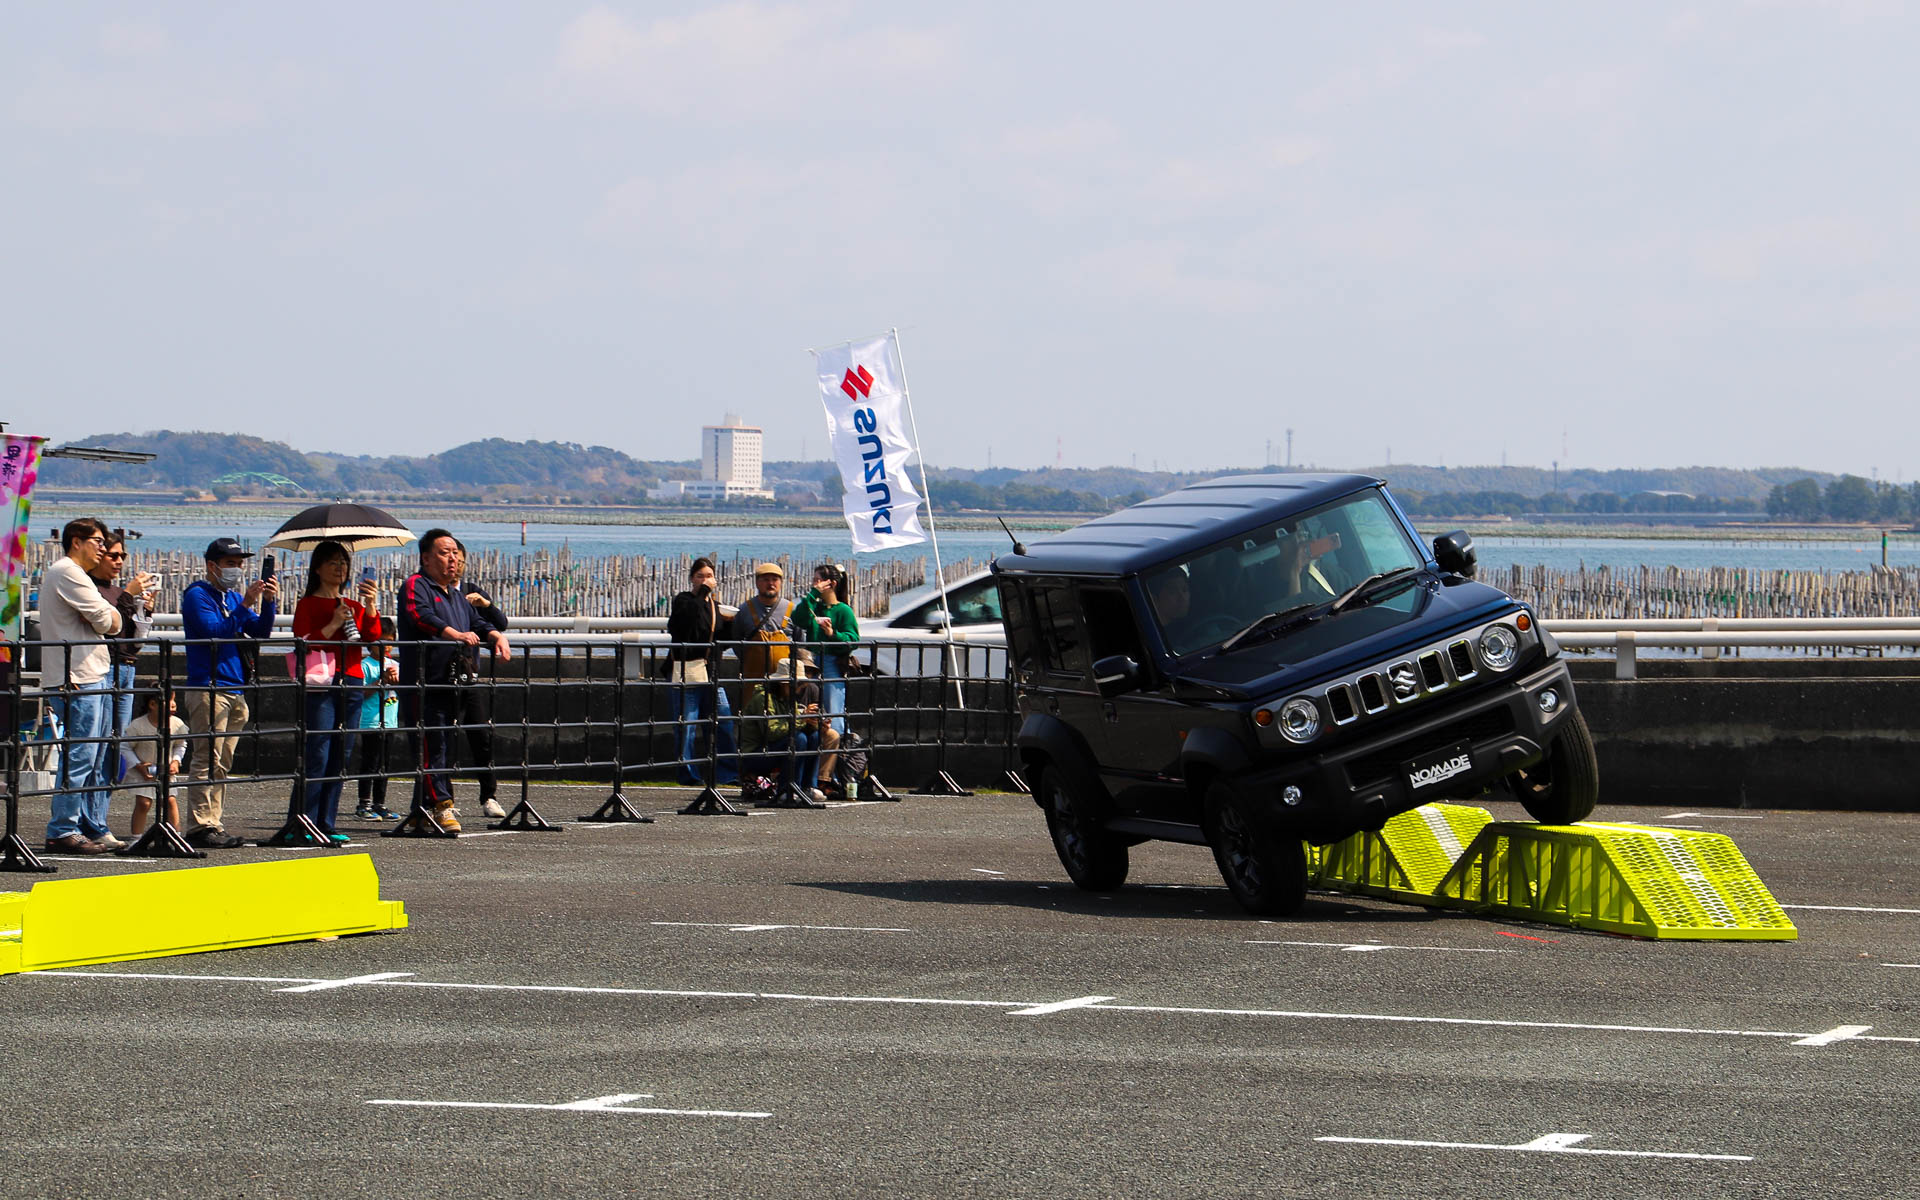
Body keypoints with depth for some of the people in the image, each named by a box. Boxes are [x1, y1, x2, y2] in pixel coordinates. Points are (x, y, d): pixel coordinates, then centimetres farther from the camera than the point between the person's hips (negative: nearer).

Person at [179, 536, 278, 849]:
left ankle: (213, 822, 9)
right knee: (209, 760, -12)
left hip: (235, 690, 8)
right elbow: (215, 632, -17)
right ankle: (200, 826, -14)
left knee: (223, 763, 7)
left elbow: (261, 632, 12)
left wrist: (268, 603, -4)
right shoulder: (197, 595, -4)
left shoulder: (233, 597, 19)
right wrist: (245, 605, -21)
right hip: (208, 687, -8)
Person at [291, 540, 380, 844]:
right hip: (320, 684, -6)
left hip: (351, 683, 6)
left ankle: (326, 825, 8)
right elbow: (302, 644, -7)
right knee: (317, 756, -12)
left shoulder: (354, 605, 18)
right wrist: (333, 625, -14)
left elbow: (373, 635, 1)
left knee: (340, 759, 4)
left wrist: (370, 605, -14)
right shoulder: (308, 605, 4)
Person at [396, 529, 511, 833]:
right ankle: (441, 803, -19)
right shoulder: (416, 586, -4)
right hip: (422, 685, -8)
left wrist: (497, 636, -1)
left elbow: (476, 623, 22)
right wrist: (455, 634, -36)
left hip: (449, 687, 8)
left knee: (439, 746, 9)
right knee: (431, 745, -13)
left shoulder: (457, 595, 24)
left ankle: (421, 812, 13)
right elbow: (421, 616, -23)